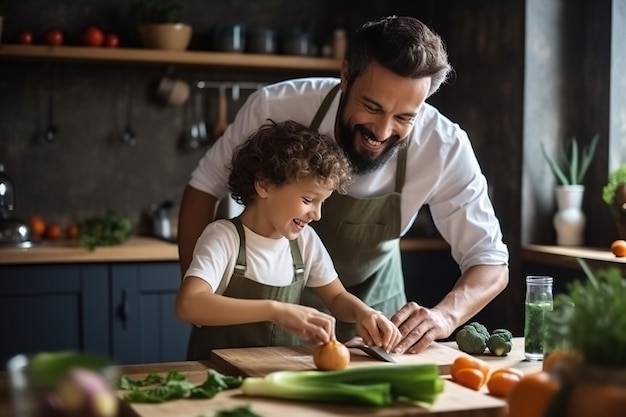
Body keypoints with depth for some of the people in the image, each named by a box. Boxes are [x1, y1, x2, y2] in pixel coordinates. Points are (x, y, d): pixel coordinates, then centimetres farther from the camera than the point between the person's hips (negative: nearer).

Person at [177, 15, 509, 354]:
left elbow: (491, 263, -18)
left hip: (369, 307, 1)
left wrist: (444, 315, -38)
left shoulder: (445, 149, -25)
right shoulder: (273, 108, -26)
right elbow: (204, 188, -9)